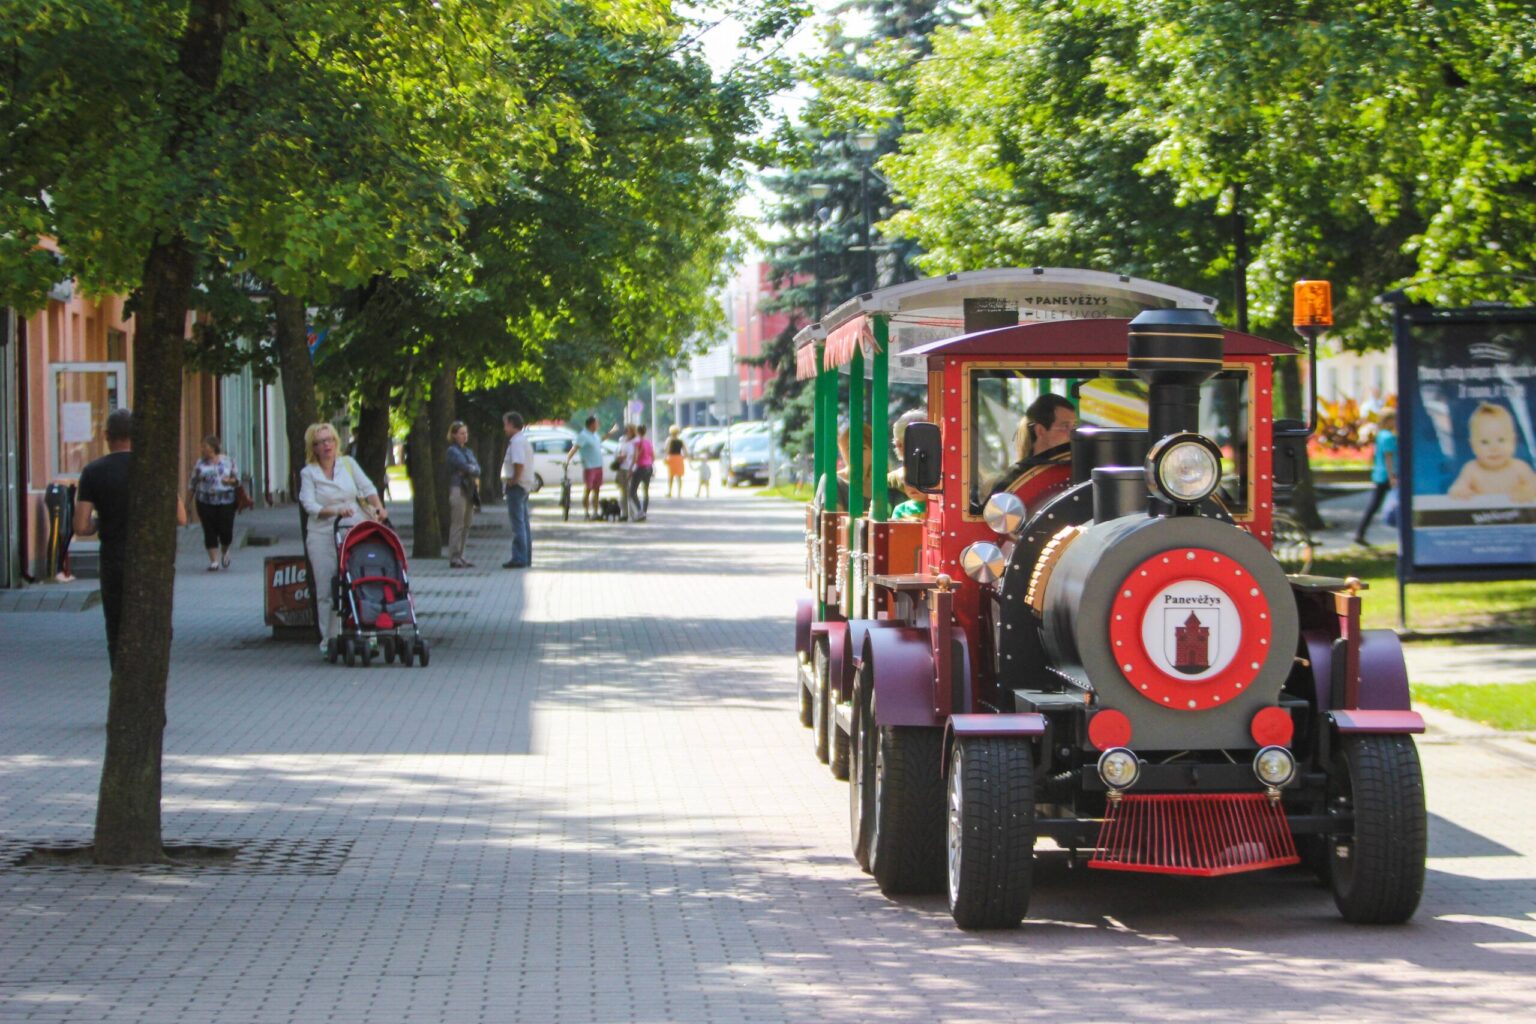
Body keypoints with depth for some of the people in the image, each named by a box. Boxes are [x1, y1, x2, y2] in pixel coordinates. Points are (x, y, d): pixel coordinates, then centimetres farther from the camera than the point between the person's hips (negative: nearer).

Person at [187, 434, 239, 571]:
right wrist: (188, 502, 4)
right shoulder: (200, 463, 5)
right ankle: (214, 561, 2)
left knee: (226, 531, -3)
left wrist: (230, 481, -14)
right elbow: (192, 483, 7)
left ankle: (225, 551, 27)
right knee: (210, 533, -4)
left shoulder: (228, 461, 5)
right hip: (205, 502, 1)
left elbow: (237, 479, 8)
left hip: (226, 502, -1)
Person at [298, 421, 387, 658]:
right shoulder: (308, 473, 3)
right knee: (327, 589, -4)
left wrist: (378, 507, -12)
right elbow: (309, 505, -7)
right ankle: (329, 640, 1)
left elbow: (367, 487, 5)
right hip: (323, 536, -2)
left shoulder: (348, 463, 11)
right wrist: (335, 511, -20)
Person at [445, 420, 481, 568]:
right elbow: (465, 467, -17)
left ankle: (460, 557, 14)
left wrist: (470, 469, -10)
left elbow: (477, 469, 6)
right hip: (458, 489, -8)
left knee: (466, 524, 8)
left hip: (469, 490, 8)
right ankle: (454, 558, -7)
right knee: (457, 525, -8)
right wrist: (473, 469, -1)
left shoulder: (468, 451, 18)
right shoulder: (452, 451, -5)